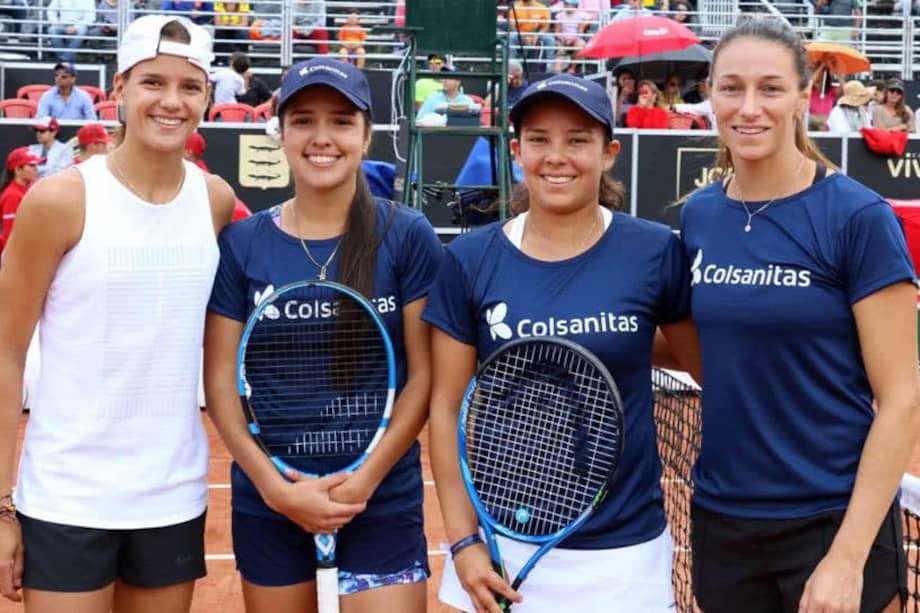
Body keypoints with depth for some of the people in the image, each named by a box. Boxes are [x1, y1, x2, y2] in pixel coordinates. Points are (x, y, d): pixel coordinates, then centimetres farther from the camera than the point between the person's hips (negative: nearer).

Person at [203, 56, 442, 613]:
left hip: (383, 501, -2)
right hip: (266, 500, 2)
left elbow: (424, 376, -4)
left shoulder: (408, 236, -5)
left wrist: (364, 480, -13)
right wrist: (275, 486, -9)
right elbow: (221, 382, 1)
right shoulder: (242, 243, 0)